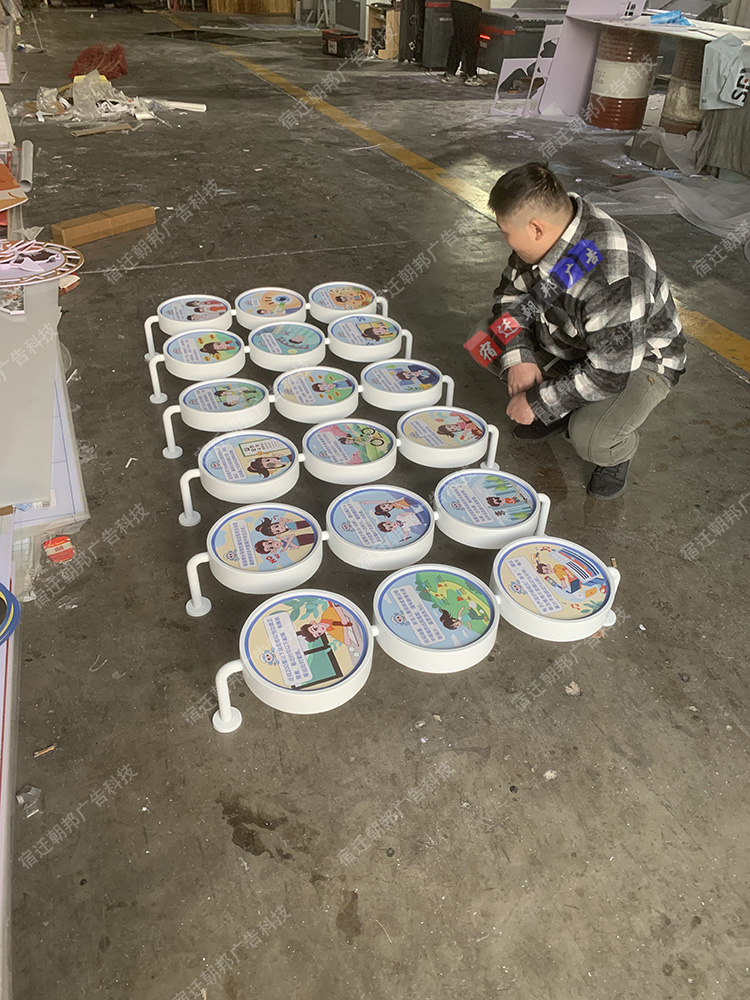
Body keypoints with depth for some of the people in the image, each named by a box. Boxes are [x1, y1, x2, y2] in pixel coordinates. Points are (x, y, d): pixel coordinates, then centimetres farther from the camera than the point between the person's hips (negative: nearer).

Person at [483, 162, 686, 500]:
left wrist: (537, 402, -27)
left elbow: (609, 372, -35)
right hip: (571, 342, 8)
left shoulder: (614, 278, -40)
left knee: (589, 439, -33)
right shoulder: (553, 226, -15)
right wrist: (520, 358, -19)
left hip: (639, 360, -8)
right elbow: (511, 294, -3)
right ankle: (559, 412, 11)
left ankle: (618, 451, 6)